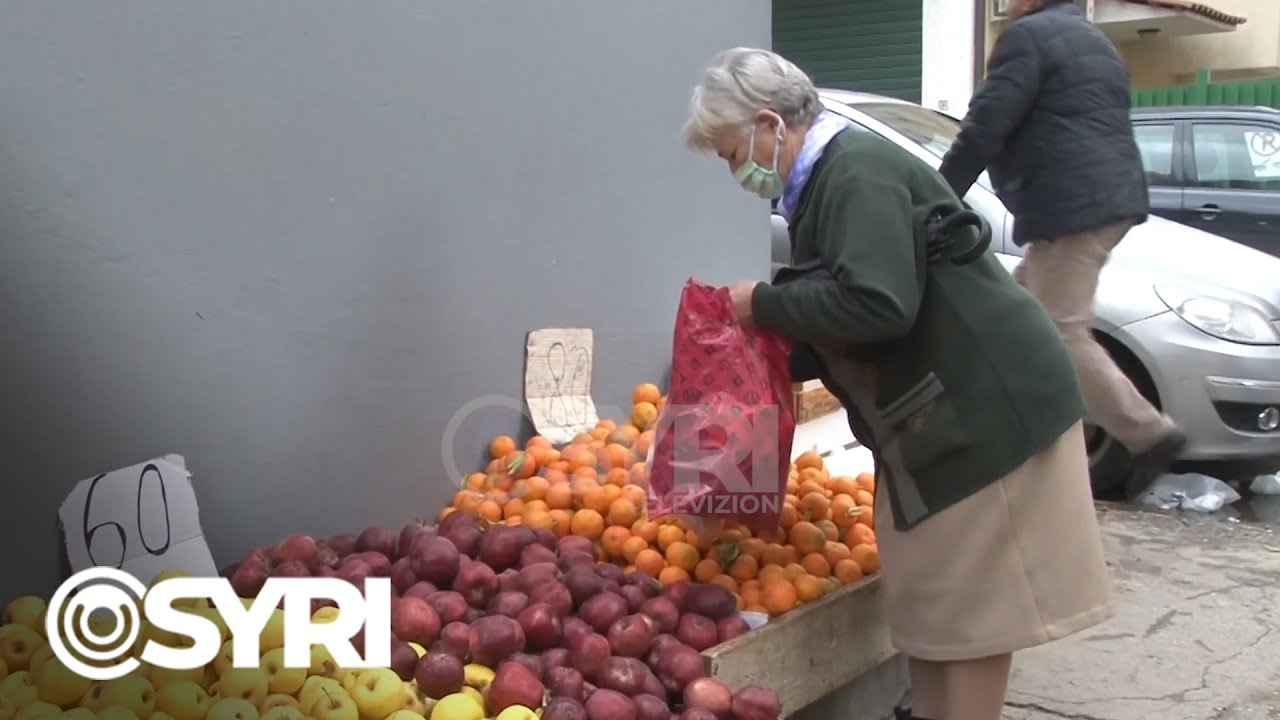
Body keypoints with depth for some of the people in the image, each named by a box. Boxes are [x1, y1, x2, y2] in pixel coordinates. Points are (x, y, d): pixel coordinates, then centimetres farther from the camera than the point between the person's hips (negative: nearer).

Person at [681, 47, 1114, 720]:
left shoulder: (857, 170, -19)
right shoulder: (833, 174, 13)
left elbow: (876, 305, -32)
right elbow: (837, 328, 18)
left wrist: (763, 303, -19)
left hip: (985, 407, -10)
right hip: (938, 411, 10)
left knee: (969, 602, 0)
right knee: (929, 596, 17)